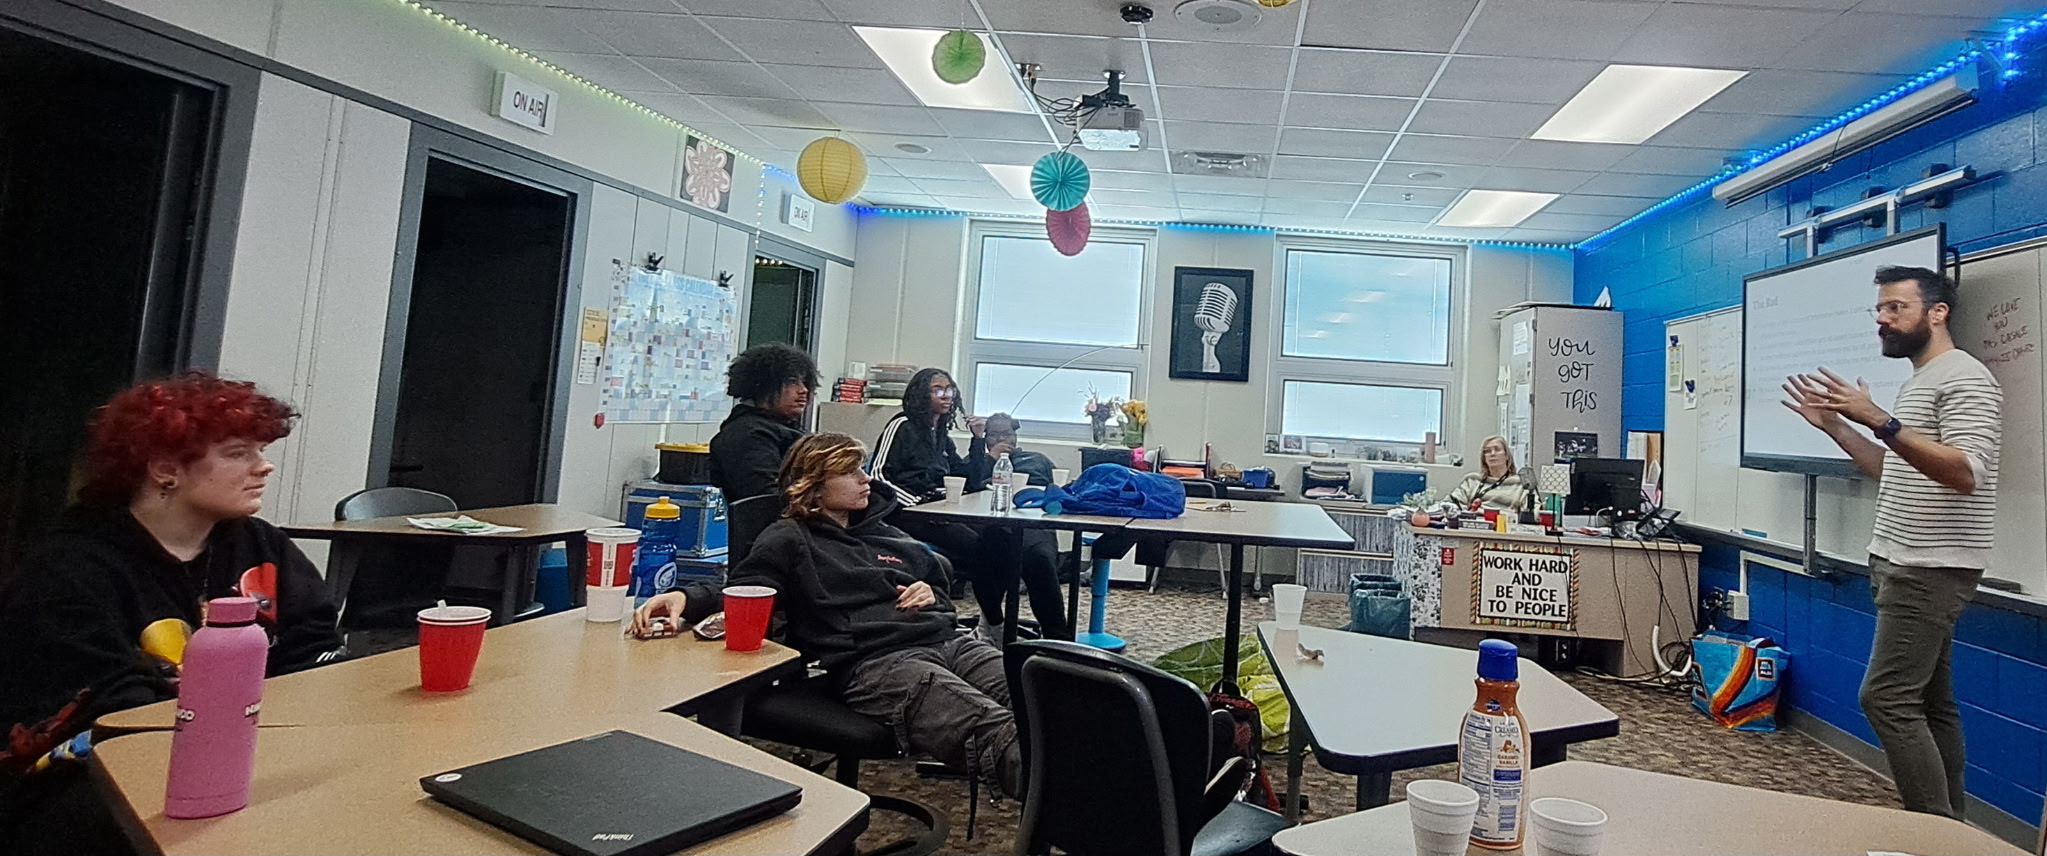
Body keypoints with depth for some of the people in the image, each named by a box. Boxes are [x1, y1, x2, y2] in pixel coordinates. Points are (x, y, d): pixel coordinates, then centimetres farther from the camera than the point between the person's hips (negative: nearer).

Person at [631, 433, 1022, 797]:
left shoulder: (888, 535, 30)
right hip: (873, 661, -6)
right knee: (994, 729, -35)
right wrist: (686, 597, -18)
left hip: (946, 640, 7)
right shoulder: (789, 540, 13)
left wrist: (931, 596, 15)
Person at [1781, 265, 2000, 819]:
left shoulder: (1963, 378, -12)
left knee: (1887, 697, -11)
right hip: (1908, 565, 10)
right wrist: (1834, 425, 14)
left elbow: (1967, 473, -25)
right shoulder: (1919, 383, 18)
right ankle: (1949, 823, 20)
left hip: (1931, 570, -10)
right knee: (1930, 701, 12)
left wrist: (1878, 420, -33)